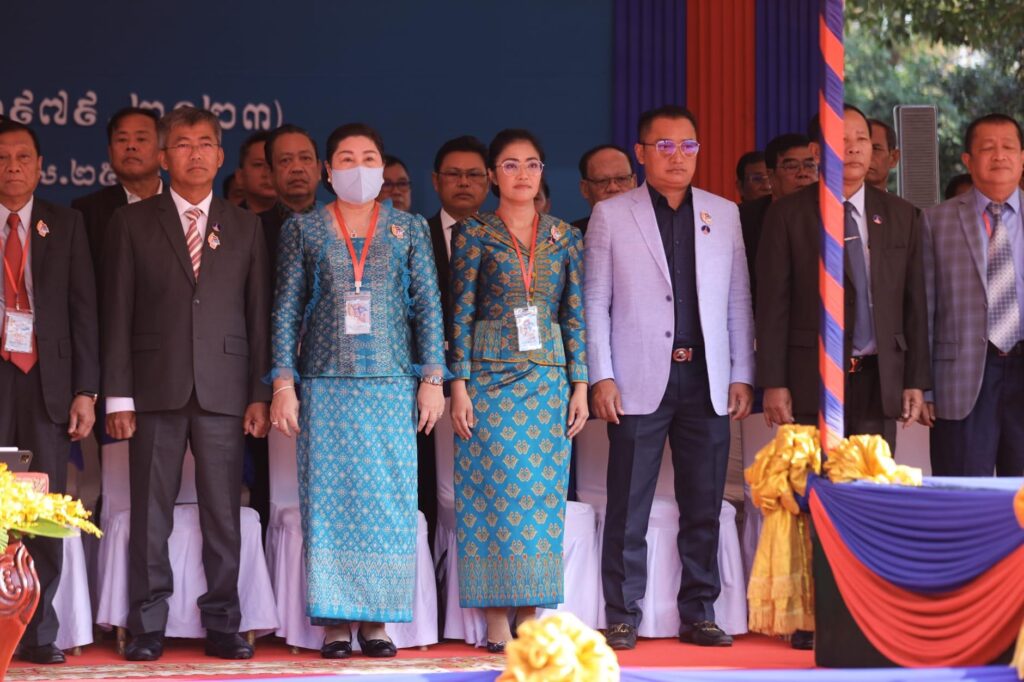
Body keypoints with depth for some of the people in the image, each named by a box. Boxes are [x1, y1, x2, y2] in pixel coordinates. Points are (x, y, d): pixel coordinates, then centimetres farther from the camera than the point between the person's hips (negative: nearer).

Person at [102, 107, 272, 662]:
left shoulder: (244, 227, 12)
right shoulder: (132, 222, 7)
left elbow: (258, 314, 10)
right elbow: (118, 312, 3)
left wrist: (259, 393, 3)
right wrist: (118, 395, -3)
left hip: (224, 388, 1)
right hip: (155, 387, -1)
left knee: (223, 514, 2)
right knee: (150, 514, 0)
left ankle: (222, 626, 9)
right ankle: (146, 628, 6)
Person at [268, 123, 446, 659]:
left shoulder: (408, 229, 9)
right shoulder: (304, 229, 8)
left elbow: (429, 306, 7)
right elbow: (286, 309, 5)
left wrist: (431, 378, -1)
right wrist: (283, 384, -3)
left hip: (392, 386, 1)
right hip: (326, 386, 0)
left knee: (387, 500, -1)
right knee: (329, 499, -2)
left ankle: (376, 620, 5)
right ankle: (334, 620, 2)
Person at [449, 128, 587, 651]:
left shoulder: (564, 237, 9)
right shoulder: (473, 234, 2)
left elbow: (576, 315, 9)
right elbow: (461, 314, -1)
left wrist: (580, 386, 3)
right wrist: (460, 386, -7)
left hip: (547, 378, 3)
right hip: (491, 377, -2)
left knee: (539, 494, 1)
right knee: (495, 492, -5)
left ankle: (530, 617, 6)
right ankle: (497, 622, -1)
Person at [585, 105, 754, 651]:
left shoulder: (723, 214, 12)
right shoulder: (610, 215, 4)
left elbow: (738, 300, 11)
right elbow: (595, 302, 2)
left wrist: (742, 375, 5)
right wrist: (601, 377, -6)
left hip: (707, 382, 3)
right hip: (640, 382, -2)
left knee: (704, 508, 5)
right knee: (628, 509, -1)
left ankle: (698, 614, 13)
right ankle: (623, 617, 6)